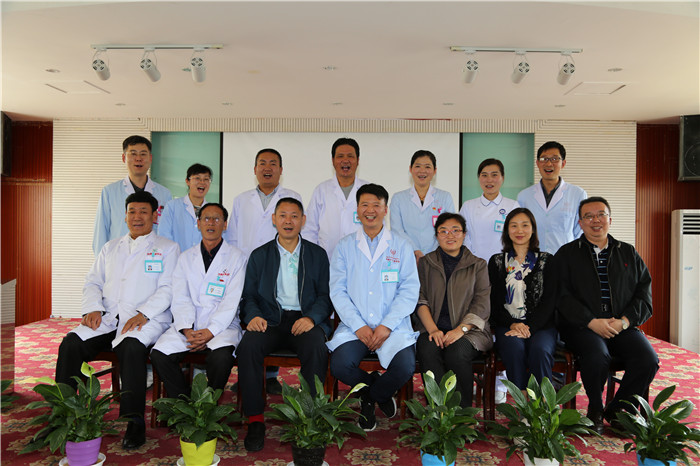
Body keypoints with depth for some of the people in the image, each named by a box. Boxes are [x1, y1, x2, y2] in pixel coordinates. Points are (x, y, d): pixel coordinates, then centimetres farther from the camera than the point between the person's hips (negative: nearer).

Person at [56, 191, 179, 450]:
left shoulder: (167, 248, 9)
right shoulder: (111, 247, 25)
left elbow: (167, 289, -2)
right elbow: (93, 282, 19)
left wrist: (142, 314, -16)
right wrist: (93, 309, -1)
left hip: (146, 320, -5)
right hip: (107, 318, 5)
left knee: (130, 347, -34)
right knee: (71, 343, -20)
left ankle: (134, 422, -26)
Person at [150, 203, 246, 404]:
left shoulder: (236, 257, 4)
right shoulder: (186, 257, 15)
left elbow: (231, 301, -4)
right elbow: (180, 299, 5)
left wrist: (210, 331, -16)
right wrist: (187, 331, -12)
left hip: (222, 326, -3)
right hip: (188, 326, 3)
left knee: (222, 356, -32)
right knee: (159, 354, -21)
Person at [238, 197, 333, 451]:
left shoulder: (317, 254, 12)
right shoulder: (259, 255, 15)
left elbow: (326, 295, 5)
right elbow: (249, 295, 10)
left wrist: (311, 317, -15)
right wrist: (253, 316, -12)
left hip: (304, 320, -1)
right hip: (270, 320, 1)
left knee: (317, 348, -33)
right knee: (248, 346, -29)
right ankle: (255, 419, -17)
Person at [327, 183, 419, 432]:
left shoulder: (401, 247, 8)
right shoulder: (344, 246, 9)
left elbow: (409, 291, 1)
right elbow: (337, 291, 2)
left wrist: (386, 326, -12)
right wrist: (359, 326, -11)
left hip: (393, 325, 0)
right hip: (354, 325, 1)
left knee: (405, 367, -25)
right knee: (340, 367, -24)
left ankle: (372, 395, 11)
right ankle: (376, 390, 12)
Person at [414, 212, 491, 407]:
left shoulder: (478, 265, 13)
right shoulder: (425, 263, 16)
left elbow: (482, 304, 2)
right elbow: (420, 300, 6)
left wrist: (460, 329, -14)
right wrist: (432, 329, -12)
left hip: (468, 329, -1)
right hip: (432, 328, 1)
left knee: (456, 353, -32)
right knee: (428, 351, -32)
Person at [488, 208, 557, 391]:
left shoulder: (546, 260, 13)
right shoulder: (497, 261, 15)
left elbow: (549, 300, 2)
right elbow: (495, 300, 8)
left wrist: (529, 327, -13)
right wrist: (512, 324, -11)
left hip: (541, 325, 0)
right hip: (507, 325, 0)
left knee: (540, 350, -33)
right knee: (515, 350, -33)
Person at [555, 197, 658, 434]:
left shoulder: (629, 253, 18)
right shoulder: (566, 254, 7)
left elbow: (644, 292, 10)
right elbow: (563, 296, -3)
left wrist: (625, 320, -7)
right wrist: (592, 321, -15)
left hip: (623, 326, 3)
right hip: (582, 326, -3)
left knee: (648, 360, -23)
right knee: (597, 357, -32)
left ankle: (617, 410, 3)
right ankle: (595, 409, -1)